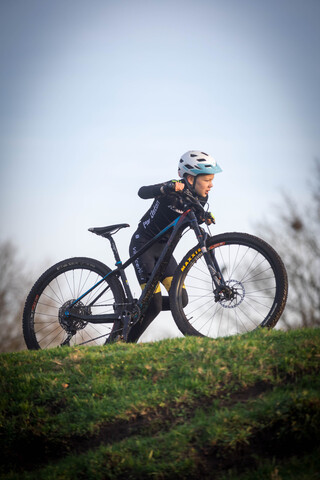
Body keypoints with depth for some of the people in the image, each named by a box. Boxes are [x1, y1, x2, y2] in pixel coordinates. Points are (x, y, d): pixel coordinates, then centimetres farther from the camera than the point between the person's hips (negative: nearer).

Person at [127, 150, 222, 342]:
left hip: (163, 247, 7)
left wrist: (204, 217, -12)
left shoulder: (201, 198, -4)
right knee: (154, 303, -16)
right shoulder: (173, 189, -24)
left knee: (181, 300, -6)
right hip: (143, 244, -7)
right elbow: (142, 192, -37)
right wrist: (166, 188, -56)